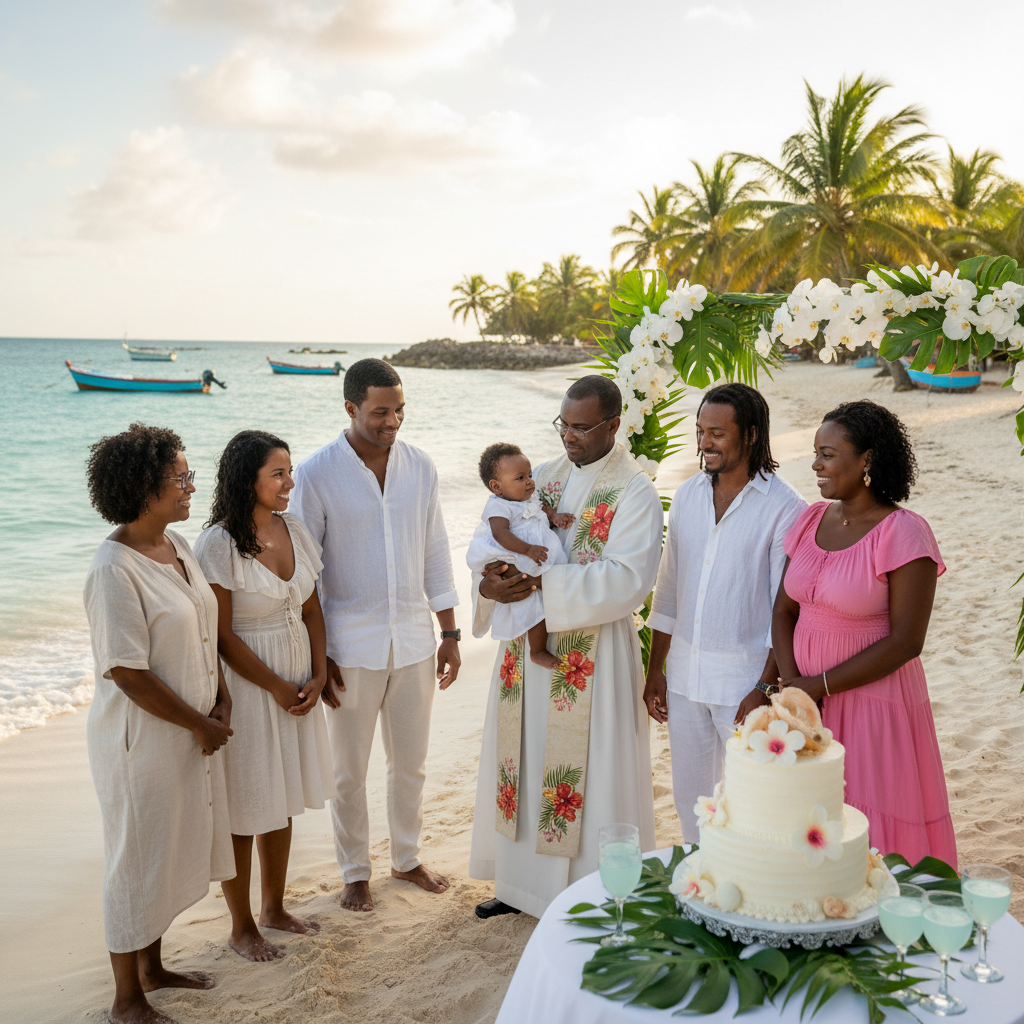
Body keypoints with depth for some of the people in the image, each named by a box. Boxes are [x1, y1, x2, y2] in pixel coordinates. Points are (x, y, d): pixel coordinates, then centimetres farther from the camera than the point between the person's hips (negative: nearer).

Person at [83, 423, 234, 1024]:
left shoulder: (177, 545, 3)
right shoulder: (115, 569, -24)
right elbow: (129, 673, -24)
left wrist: (221, 702, 1)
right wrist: (200, 725, -15)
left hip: (194, 732, 8)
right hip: (143, 739, -8)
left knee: (174, 852, 21)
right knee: (138, 860, 7)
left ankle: (152, 967, 41)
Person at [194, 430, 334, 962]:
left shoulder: (294, 529, 2)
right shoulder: (218, 544, -18)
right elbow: (222, 635, -16)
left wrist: (317, 675, -2)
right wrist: (278, 688, -13)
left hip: (298, 682, 7)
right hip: (245, 685, -6)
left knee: (281, 800, 18)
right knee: (244, 809, 6)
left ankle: (274, 906, 36)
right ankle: (241, 927, 23)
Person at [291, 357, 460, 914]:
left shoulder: (419, 466, 0)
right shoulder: (316, 474, -12)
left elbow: (436, 553, 7)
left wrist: (450, 633, 6)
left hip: (413, 638, 4)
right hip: (351, 644, -3)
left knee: (410, 763, 16)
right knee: (349, 771, 10)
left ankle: (406, 858, 36)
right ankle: (355, 872, 29)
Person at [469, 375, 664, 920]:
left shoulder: (635, 492, -9)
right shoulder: (544, 477, 9)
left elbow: (628, 579, -21)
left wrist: (540, 583, -26)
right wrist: (489, 583, -14)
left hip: (592, 656, -6)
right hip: (528, 649, 6)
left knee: (586, 770, 2)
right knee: (524, 761, 14)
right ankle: (523, 881, 31)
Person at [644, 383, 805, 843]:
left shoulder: (784, 507, -10)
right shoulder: (687, 495, 7)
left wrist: (767, 688, -15)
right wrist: (655, 668, 11)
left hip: (745, 676, -5)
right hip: (685, 673, 5)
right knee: (689, 796, 15)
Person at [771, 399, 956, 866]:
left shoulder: (904, 534, -13)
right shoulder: (812, 519, 5)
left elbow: (906, 641, -15)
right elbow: (784, 609, 7)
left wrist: (821, 686, -13)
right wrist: (792, 683, -8)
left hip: (872, 705, -5)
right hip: (807, 700, 5)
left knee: (869, 835, 4)